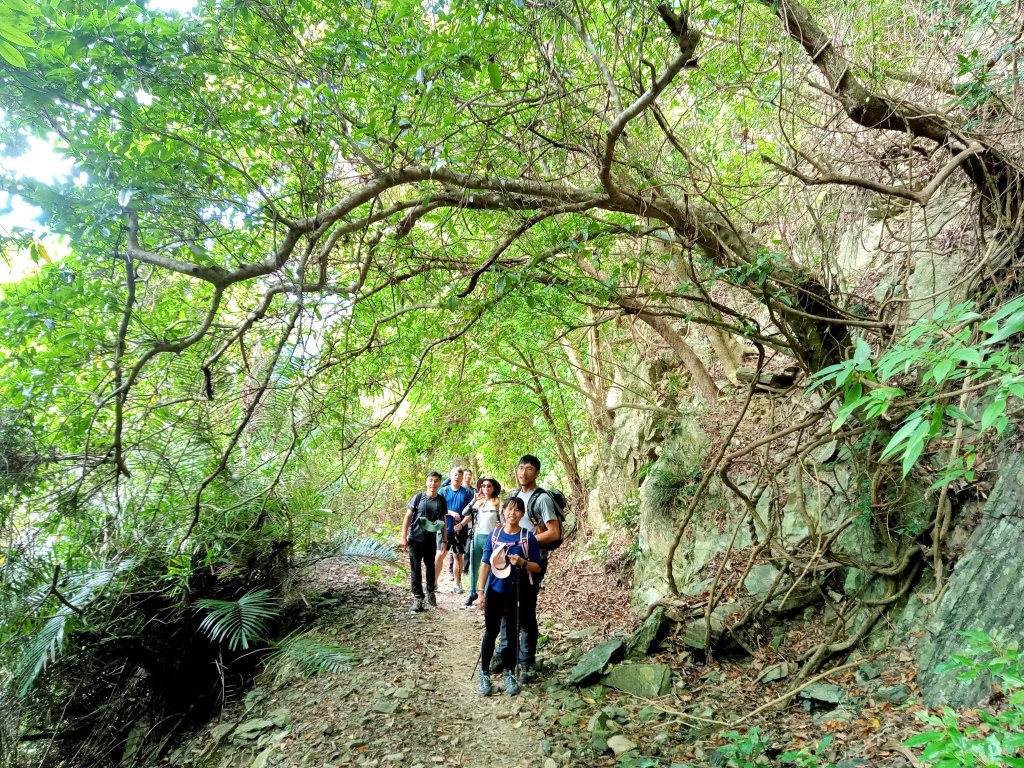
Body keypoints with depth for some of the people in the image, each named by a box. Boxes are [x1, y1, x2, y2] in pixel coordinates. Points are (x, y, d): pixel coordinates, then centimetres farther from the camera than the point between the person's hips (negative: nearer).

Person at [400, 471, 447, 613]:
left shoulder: (441, 500, 1)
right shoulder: (418, 498, -8)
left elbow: (443, 521, 9)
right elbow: (407, 517, -5)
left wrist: (444, 540, 6)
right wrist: (404, 538, -10)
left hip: (431, 540, 2)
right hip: (415, 539, -2)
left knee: (430, 567, 13)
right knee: (416, 569, 2)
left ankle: (431, 593, 31)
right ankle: (418, 598, 11)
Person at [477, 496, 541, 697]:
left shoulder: (528, 537, -8)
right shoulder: (494, 535, -3)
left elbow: (537, 567, -4)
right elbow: (485, 564, 0)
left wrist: (522, 562, -23)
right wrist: (481, 592, -2)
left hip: (516, 593, -1)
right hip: (494, 592, 1)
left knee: (512, 633, 10)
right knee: (491, 632, 8)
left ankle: (509, 673, 25)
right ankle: (484, 673, 21)